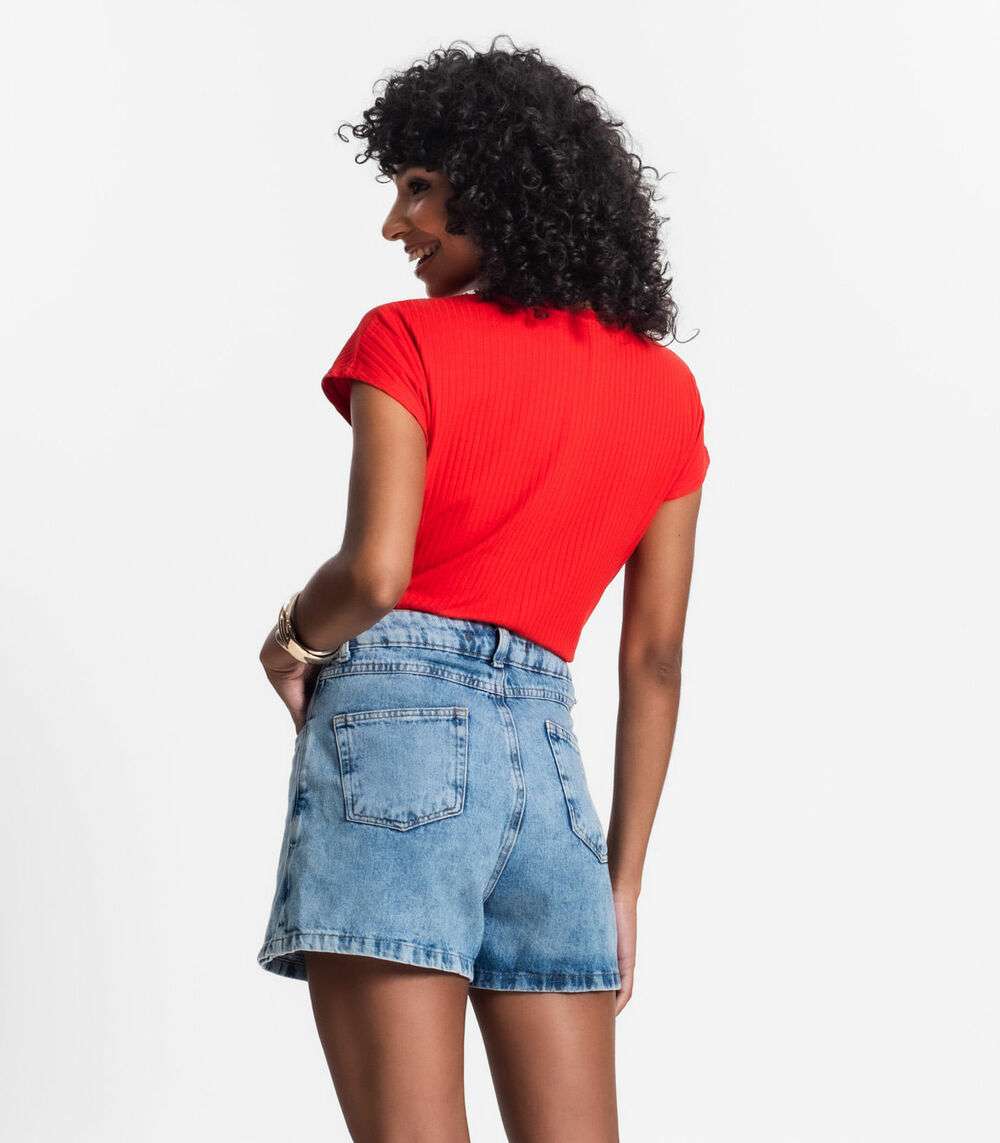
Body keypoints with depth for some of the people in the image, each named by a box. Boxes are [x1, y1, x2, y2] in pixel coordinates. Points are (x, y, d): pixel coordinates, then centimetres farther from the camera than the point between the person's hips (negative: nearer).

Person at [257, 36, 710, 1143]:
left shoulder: (408, 339, -2)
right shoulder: (667, 390, 14)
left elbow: (374, 574, -16)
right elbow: (654, 659, 13)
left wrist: (290, 638, 5)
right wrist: (621, 883, 16)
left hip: (395, 727, -5)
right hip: (549, 757, 5)